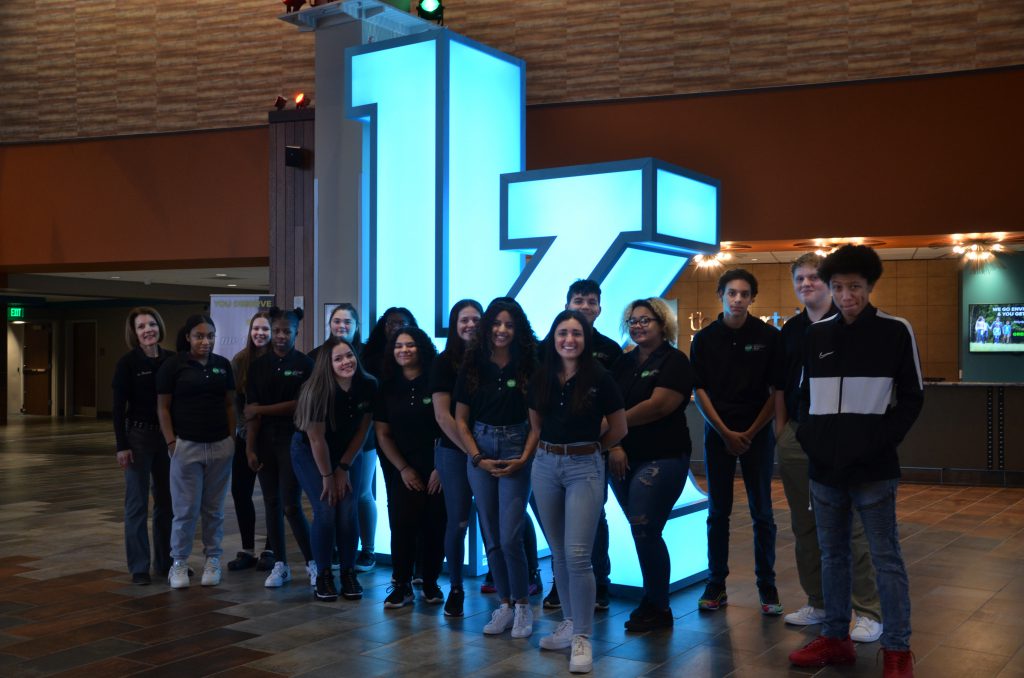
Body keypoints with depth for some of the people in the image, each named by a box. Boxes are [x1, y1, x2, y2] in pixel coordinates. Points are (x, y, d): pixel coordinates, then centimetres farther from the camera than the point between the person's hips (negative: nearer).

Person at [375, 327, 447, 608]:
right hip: (401, 468, 2)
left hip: (435, 467, -2)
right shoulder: (388, 388, 6)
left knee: (434, 526, -1)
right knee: (402, 524, -5)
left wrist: (441, 467, -9)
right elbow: (382, 434, 7)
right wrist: (403, 469, -2)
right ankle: (402, 586, 6)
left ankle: (430, 584, 15)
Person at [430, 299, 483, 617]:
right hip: (454, 452, -2)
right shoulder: (444, 363, 0)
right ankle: (455, 588, 16)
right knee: (458, 521, 1)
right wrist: (471, 450, -10)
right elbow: (442, 414, -5)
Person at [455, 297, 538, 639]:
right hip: (480, 452, 3)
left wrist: (524, 458, -11)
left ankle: (523, 606, 8)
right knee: (491, 538, 7)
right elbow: (460, 419, 5)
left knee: (510, 538, -9)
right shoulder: (472, 366, 2)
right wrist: (478, 458, -3)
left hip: (515, 452, -3)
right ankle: (505, 604, 19)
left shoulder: (528, 366, -4)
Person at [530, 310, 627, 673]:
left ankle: (582, 636, 1)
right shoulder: (541, 378, 4)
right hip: (545, 466, 4)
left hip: (584, 468, -4)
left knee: (577, 555, -10)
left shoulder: (600, 377, -7)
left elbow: (619, 429, 2)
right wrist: (552, 449, 7)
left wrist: (585, 447, 7)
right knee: (559, 553, 11)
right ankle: (570, 622, 25)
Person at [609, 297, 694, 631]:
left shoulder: (674, 361, -4)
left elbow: (658, 406, -15)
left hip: (661, 460, -6)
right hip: (623, 460, 6)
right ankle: (652, 600, 23)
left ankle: (658, 608, 8)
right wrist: (614, 445, -8)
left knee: (645, 531, -8)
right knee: (642, 532, 10)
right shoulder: (624, 363, 14)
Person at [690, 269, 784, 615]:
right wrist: (725, 433, -6)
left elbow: (777, 390, -1)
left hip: (757, 433, -1)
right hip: (718, 433, 1)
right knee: (718, 512, 6)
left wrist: (750, 433, -6)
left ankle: (767, 587, 12)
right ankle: (716, 585, 15)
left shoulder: (768, 336, -2)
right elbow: (699, 390, 1)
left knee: (762, 513, 3)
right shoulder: (704, 339, 1)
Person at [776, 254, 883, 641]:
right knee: (804, 525, 11)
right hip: (796, 435, 6)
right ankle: (817, 603, 23)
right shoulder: (791, 330, 13)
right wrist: (780, 429, 10)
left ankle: (868, 611, 5)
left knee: (850, 525, -3)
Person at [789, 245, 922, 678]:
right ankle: (835, 638, 24)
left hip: (873, 467, -4)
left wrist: (881, 441, -11)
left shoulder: (895, 332, -2)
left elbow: (912, 398, -1)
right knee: (832, 554, 13)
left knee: (886, 557, 1)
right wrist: (808, 437, 0)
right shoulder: (816, 335, 9)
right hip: (823, 467, 4)